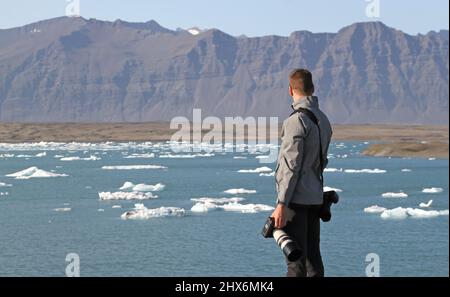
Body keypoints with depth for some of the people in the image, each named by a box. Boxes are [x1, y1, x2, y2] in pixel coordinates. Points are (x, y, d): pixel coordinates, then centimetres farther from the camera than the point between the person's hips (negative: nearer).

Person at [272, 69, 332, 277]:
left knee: (296, 259, -7)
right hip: (315, 197, 8)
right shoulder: (323, 120, 12)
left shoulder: (297, 121, -14)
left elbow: (292, 166, -18)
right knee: (313, 255, 11)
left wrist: (281, 204, -17)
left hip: (297, 197, -8)